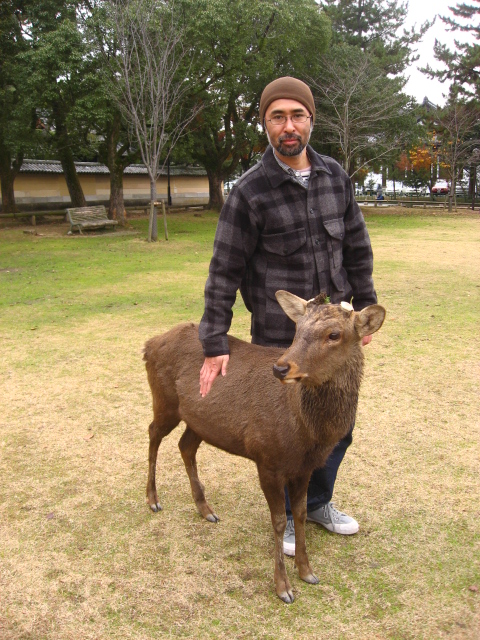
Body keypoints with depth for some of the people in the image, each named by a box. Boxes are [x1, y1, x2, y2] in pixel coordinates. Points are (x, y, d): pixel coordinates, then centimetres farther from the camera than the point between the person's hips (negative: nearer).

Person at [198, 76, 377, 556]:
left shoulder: (335, 177, 2)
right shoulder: (249, 192, -12)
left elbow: (357, 250, 10)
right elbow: (224, 273, -11)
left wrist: (365, 310, 11)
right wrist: (214, 346, -12)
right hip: (279, 341, -5)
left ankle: (318, 503, 41)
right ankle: (288, 516, 34)